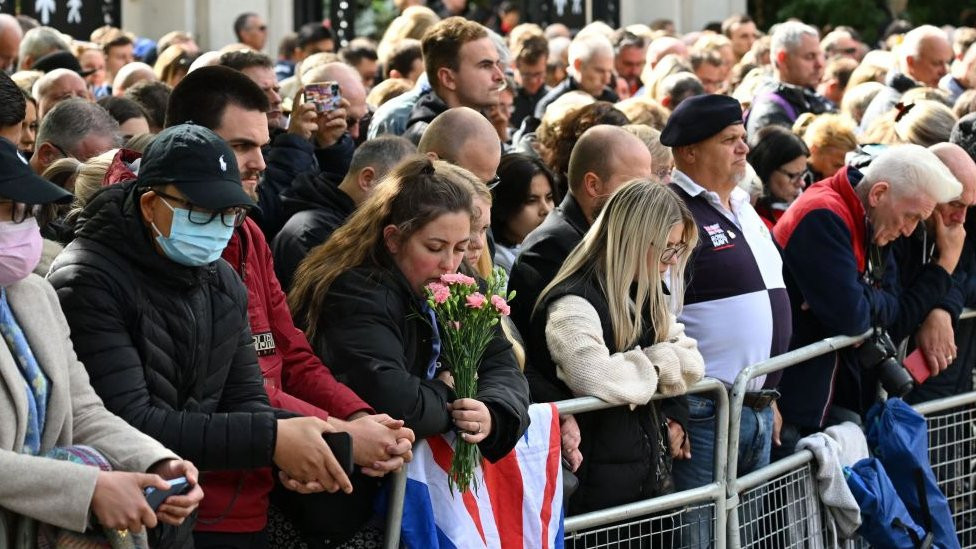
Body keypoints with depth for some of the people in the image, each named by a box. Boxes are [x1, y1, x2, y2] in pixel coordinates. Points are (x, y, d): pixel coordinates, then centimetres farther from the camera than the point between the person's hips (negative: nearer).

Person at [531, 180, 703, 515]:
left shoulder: (647, 299, 14)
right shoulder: (573, 305, -16)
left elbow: (691, 363, 9)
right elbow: (596, 378, -32)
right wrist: (653, 366, -13)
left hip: (650, 475, 9)